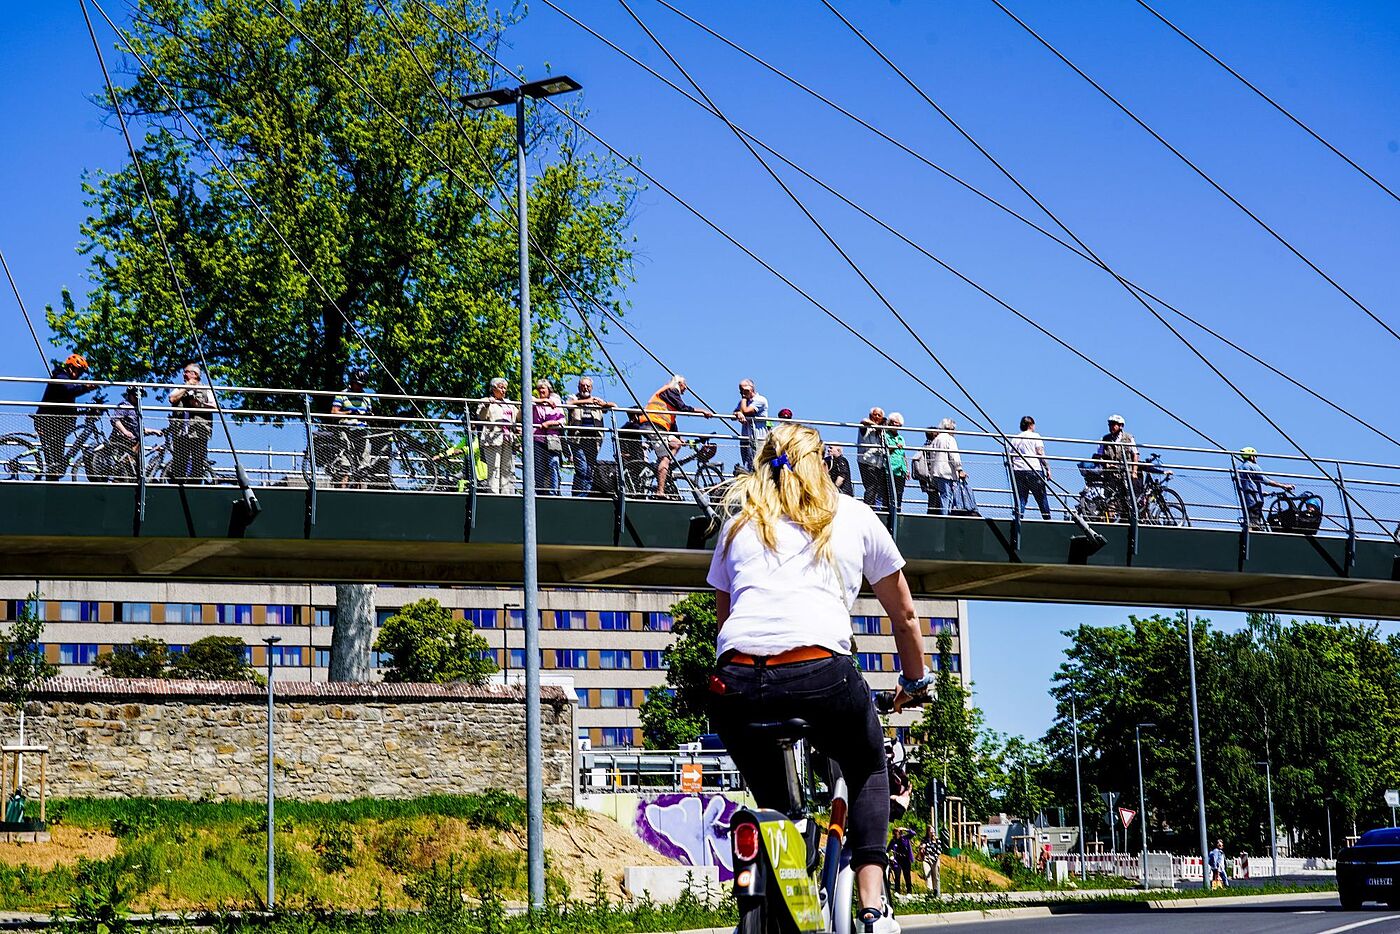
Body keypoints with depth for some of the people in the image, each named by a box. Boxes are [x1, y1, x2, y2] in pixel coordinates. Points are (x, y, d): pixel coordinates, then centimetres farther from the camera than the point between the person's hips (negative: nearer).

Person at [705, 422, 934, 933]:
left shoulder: (738, 521, 27)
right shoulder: (853, 516, 23)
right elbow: (903, 615, 30)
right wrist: (916, 680, 44)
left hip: (736, 683, 2)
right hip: (821, 674, -2)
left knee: (771, 795, 26)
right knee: (867, 772, 26)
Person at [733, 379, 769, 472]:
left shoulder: (760, 400, -3)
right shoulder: (743, 401, 22)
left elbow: (745, 411, -12)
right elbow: (734, 413, 7)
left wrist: (744, 398, 2)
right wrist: (738, 414, -16)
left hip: (758, 440, -7)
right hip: (745, 439, 7)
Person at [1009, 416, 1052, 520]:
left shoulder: (1015, 438, 14)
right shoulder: (1035, 436, 4)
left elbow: (1011, 456, 10)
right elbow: (1040, 453, -4)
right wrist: (1047, 468, -3)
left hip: (1018, 470, 3)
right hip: (1034, 470, -3)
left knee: (1021, 498, 3)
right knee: (1041, 497, 4)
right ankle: (1047, 519, 5)